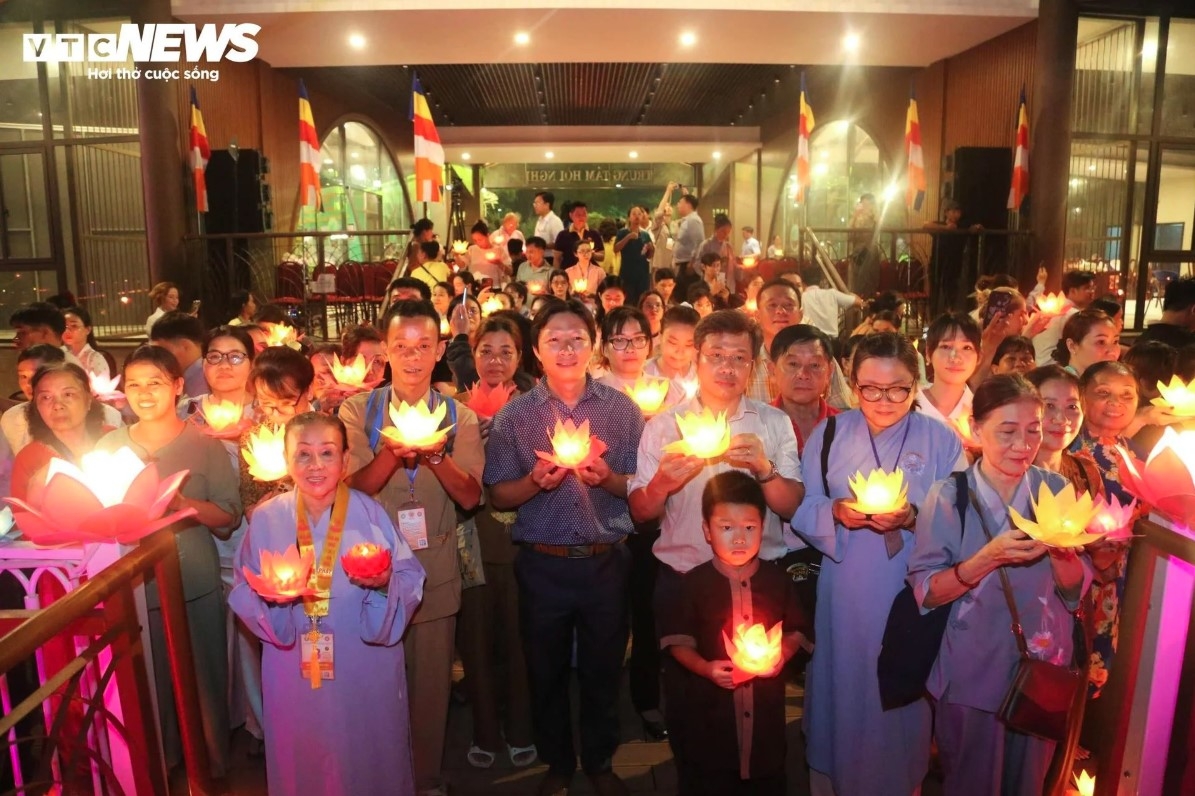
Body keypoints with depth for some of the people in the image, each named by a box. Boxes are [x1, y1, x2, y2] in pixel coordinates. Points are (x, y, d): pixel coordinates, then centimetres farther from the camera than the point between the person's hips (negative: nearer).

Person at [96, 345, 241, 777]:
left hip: (195, 587, -3)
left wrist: (179, 501, -22)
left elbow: (229, 515, -7)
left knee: (200, 685, 7)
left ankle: (210, 770, 28)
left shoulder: (205, 445, -4)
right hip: (131, 587, 3)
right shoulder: (110, 444, 5)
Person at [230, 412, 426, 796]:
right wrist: (268, 597, -20)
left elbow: (411, 581, -9)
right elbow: (243, 594, 0)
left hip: (367, 670, -1)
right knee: (302, 762, 17)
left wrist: (384, 583, -29)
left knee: (369, 760, 15)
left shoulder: (370, 513, -8)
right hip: (294, 671, 1)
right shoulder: (266, 519, -3)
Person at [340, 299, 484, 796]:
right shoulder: (358, 411, -3)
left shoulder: (460, 417, 0)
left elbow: (470, 497, -9)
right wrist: (390, 452, -28)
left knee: (431, 682, 14)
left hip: (434, 574, 1)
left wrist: (437, 454, -26)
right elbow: (354, 489, -10)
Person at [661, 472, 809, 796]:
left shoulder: (777, 581, -5)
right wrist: (705, 668, -21)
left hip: (765, 709, 2)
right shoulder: (694, 583, -11)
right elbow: (679, 641, -5)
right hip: (710, 709, -2)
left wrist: (781, 655, -14)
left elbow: (795, 632, 6)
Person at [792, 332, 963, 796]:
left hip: (912, 594, -1)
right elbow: (802, 512, -1)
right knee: (843, 689, 14)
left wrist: (912, 519, -23)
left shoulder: (941, 440, -4)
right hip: (844, 593, 1)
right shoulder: (829, 434, 0)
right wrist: (837, 513, -20)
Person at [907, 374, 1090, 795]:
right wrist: (988, 558, -29)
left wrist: (1058, 550, -22)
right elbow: (925, 593, -16)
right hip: (970, 673, -3)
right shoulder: (948, 496, -12)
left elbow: (1076, 591, -2)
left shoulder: (1057, 490, -3)